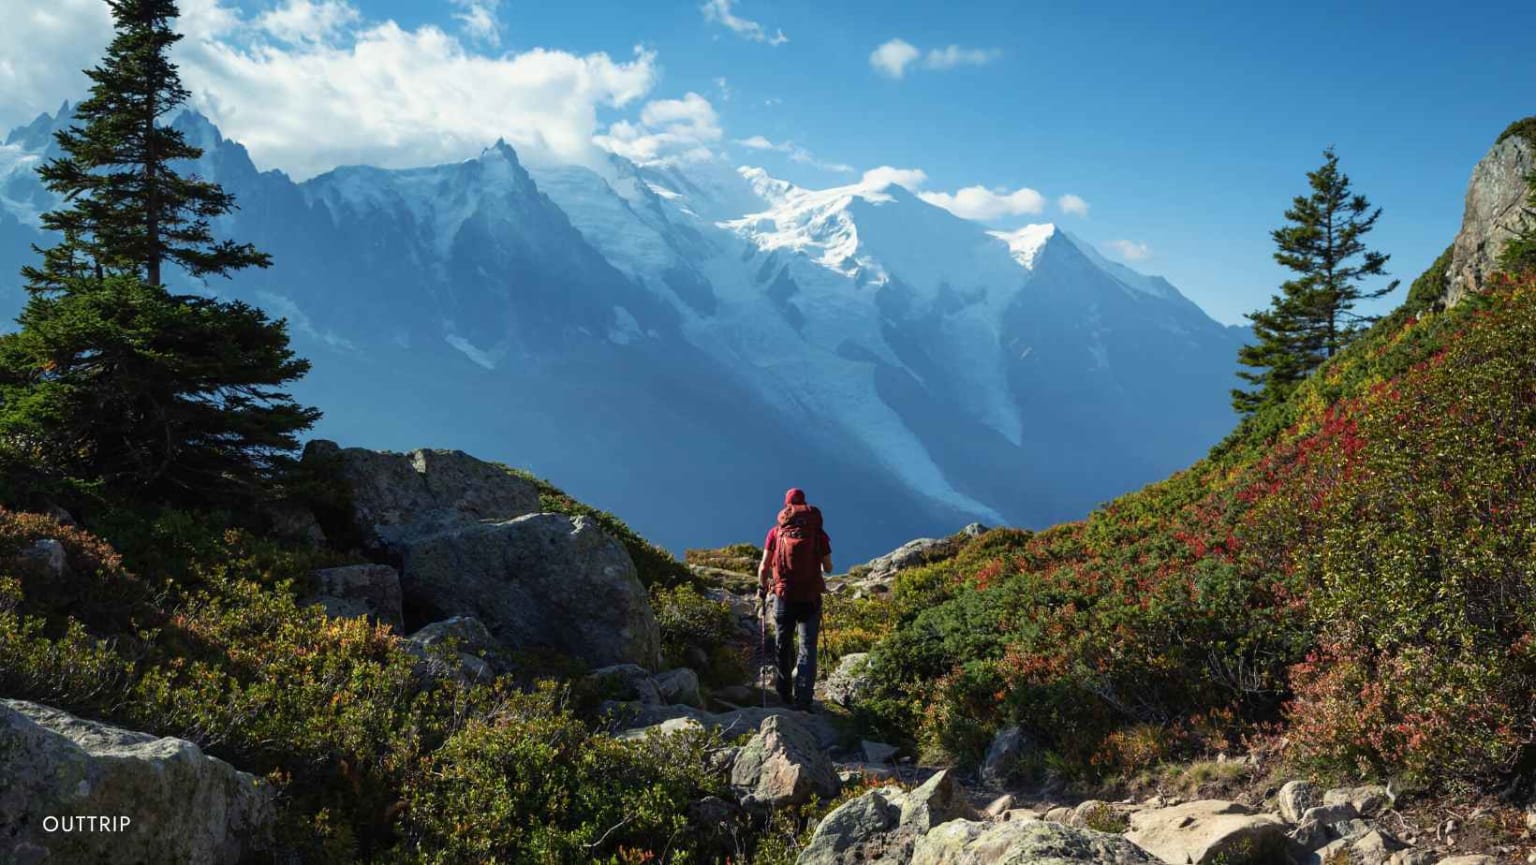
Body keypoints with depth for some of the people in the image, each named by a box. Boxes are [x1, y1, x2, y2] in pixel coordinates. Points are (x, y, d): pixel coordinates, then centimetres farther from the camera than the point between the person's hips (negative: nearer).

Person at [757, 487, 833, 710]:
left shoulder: (776, 531, 1)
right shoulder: (819, 533, 0)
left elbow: (764, 565, -1)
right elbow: (828, 568, 3)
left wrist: (761, 586, 16)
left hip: (783, 595, 1)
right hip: (811, 597, -1)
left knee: (782, 646, 17)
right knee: (807, 647, 4)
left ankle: (784, 694, 25)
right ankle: (803, 699, -6)